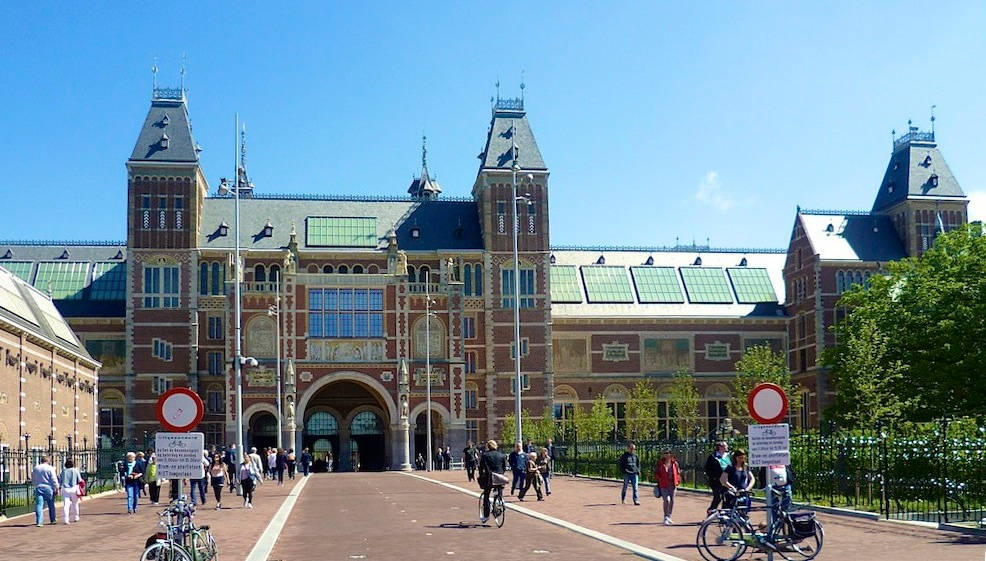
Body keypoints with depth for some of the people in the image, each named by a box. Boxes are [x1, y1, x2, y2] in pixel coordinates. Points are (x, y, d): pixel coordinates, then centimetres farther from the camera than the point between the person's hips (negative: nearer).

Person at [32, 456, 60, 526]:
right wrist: (56, 489, -3)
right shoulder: (50, 468, -6)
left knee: (39, 505, -3)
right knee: (51, 505, 11)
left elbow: (33, 480, 19)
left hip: (38, 488, 2)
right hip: (48, 488, -2)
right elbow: (54, 480, -9)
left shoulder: (35, 468, 9)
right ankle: (52, 520, 22)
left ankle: (39, 522, -13)